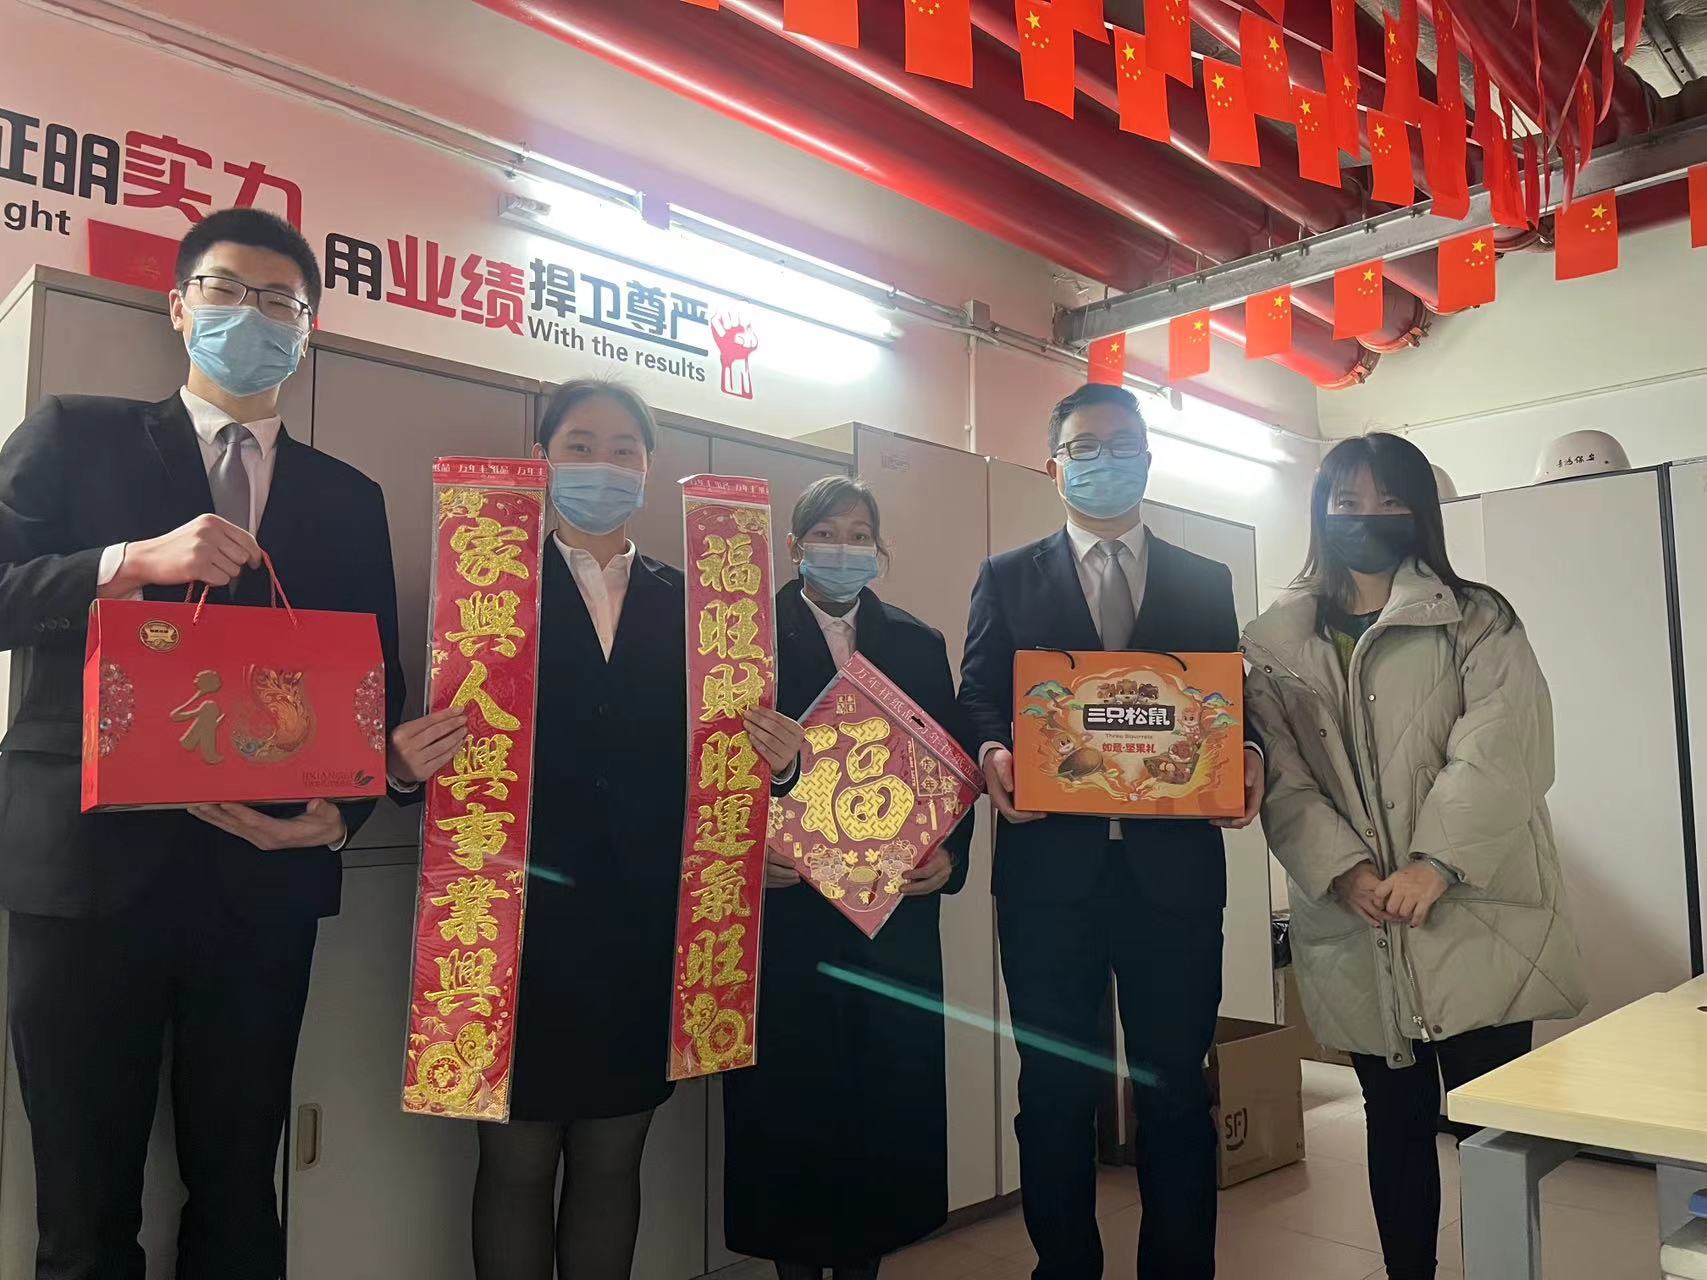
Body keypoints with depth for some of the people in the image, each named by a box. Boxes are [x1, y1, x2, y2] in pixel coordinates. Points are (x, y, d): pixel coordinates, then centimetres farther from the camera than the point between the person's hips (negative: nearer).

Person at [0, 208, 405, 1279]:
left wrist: (341, 810, -8)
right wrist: (136, 560, -17)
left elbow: (375, 684, 9)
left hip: (264, 869, 2)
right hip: (87, 856, -1)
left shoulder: (349, 498, 13)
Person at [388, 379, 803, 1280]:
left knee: (611, 1159, 14)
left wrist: (770, 758, -14)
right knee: (517, 1161, 9)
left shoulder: (683, 602, 10)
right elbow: (446, 738, -4)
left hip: (642, 918, 3)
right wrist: (412, 763, -26)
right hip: (523, 911, -2)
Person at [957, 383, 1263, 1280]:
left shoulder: (1206, 582, 15)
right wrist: (993, 754, -17)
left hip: (1175, 863, 1)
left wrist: (1246, 759, -10)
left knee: (1176, 1086, 9)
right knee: (1055, 1088, 8)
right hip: (1049, 862, -1)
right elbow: (977, 699, 4)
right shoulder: (1007, 578, 11)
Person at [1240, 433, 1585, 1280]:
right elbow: (1282, 777, -2)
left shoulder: (1478, 622, 4)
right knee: (1395, 1118, 13)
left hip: (1473, 915, -1)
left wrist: (1437, 864, -22)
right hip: (1356, 929, 2)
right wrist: (1343, 870, -16)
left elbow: (1501, 751, -10)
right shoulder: (1275, 641, 7)